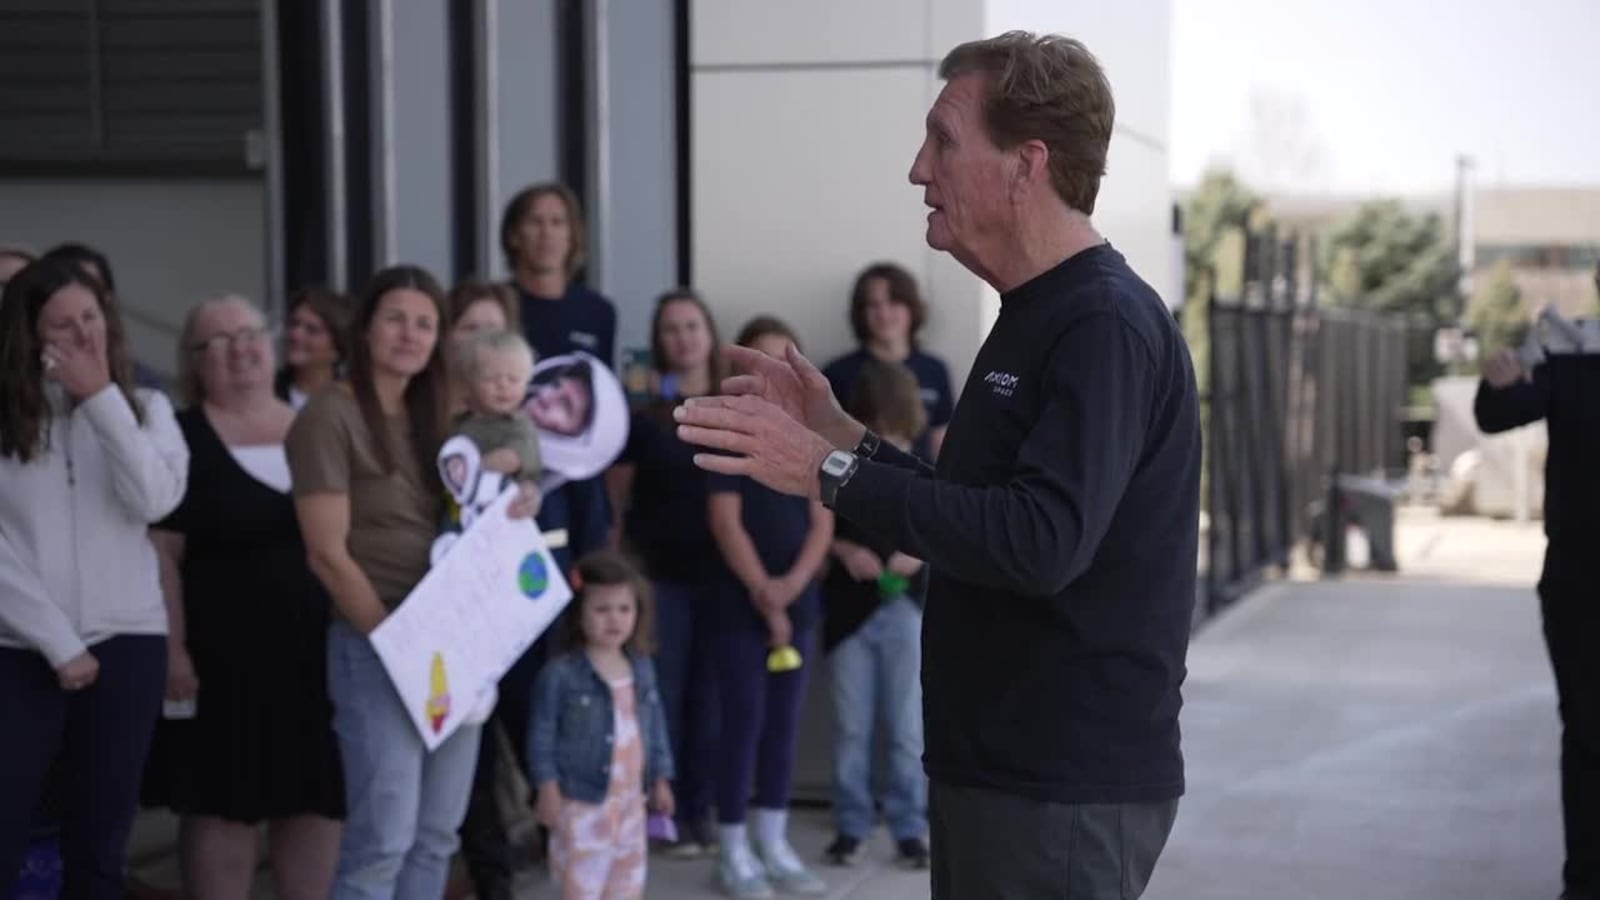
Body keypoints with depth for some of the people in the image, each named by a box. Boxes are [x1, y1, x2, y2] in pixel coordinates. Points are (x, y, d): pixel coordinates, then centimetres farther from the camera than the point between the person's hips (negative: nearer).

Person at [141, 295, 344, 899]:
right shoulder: (180, 438, -2)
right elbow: (160, 553, -7)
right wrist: (172, 648, -14)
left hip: (316, 651, 4)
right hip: (225, 656, -4)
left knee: (317, 800, 7)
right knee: (223, 806, 1)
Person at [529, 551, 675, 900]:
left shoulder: (642, 668, 5)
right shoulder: (561, 673, -13)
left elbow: (655, 724, 13)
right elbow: (543, 733, -9)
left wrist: (661, 779, 13)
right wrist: (547, 787, -12)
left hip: (629, 797, 6)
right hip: (581, 799, -6)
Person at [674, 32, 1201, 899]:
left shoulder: (1108, 328, -18)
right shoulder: (1035, 317, 13)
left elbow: (1042, 542, -29)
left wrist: (831, 473, -25)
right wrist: (844, 436, 9)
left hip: (1066, 793, -9)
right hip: (995, 770, 9)